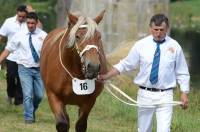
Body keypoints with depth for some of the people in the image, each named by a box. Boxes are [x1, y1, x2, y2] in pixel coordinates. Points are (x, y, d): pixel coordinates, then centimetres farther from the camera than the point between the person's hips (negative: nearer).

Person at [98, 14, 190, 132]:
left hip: (165, 95, -2)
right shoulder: (141, 45, 0)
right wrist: (106, 76, -5)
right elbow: (126, 64, 3)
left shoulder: (174, 46, -1)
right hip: (145, 94, 2)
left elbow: (182, 72, 5)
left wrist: (184, 93, -2)